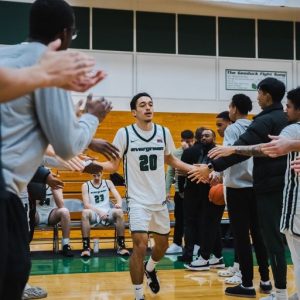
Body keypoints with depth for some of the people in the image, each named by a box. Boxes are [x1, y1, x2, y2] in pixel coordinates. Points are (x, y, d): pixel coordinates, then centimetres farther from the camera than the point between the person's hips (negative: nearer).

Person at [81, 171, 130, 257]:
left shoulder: (108, 183, 11)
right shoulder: (86, 185, 4)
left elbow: (118, 197, 2)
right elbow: (86, 204, -7)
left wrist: (119, 203, -24)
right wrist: (99, 211, -24)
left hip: (107, 212, 2)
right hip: (94, 213, -2)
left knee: (119, 212, -31)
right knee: (85, 212, -37)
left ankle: (121, 245, -27)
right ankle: (86, 246, -34)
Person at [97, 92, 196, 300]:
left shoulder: (164, 132, 1)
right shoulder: (124, 133, -9)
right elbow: (114, 165, -4)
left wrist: (194, 169, 9)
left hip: (160, 199, 5)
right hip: (138, 200, -4)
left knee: (163, 243, 18)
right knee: (140, 246, -16)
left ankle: (150, 269, 51)